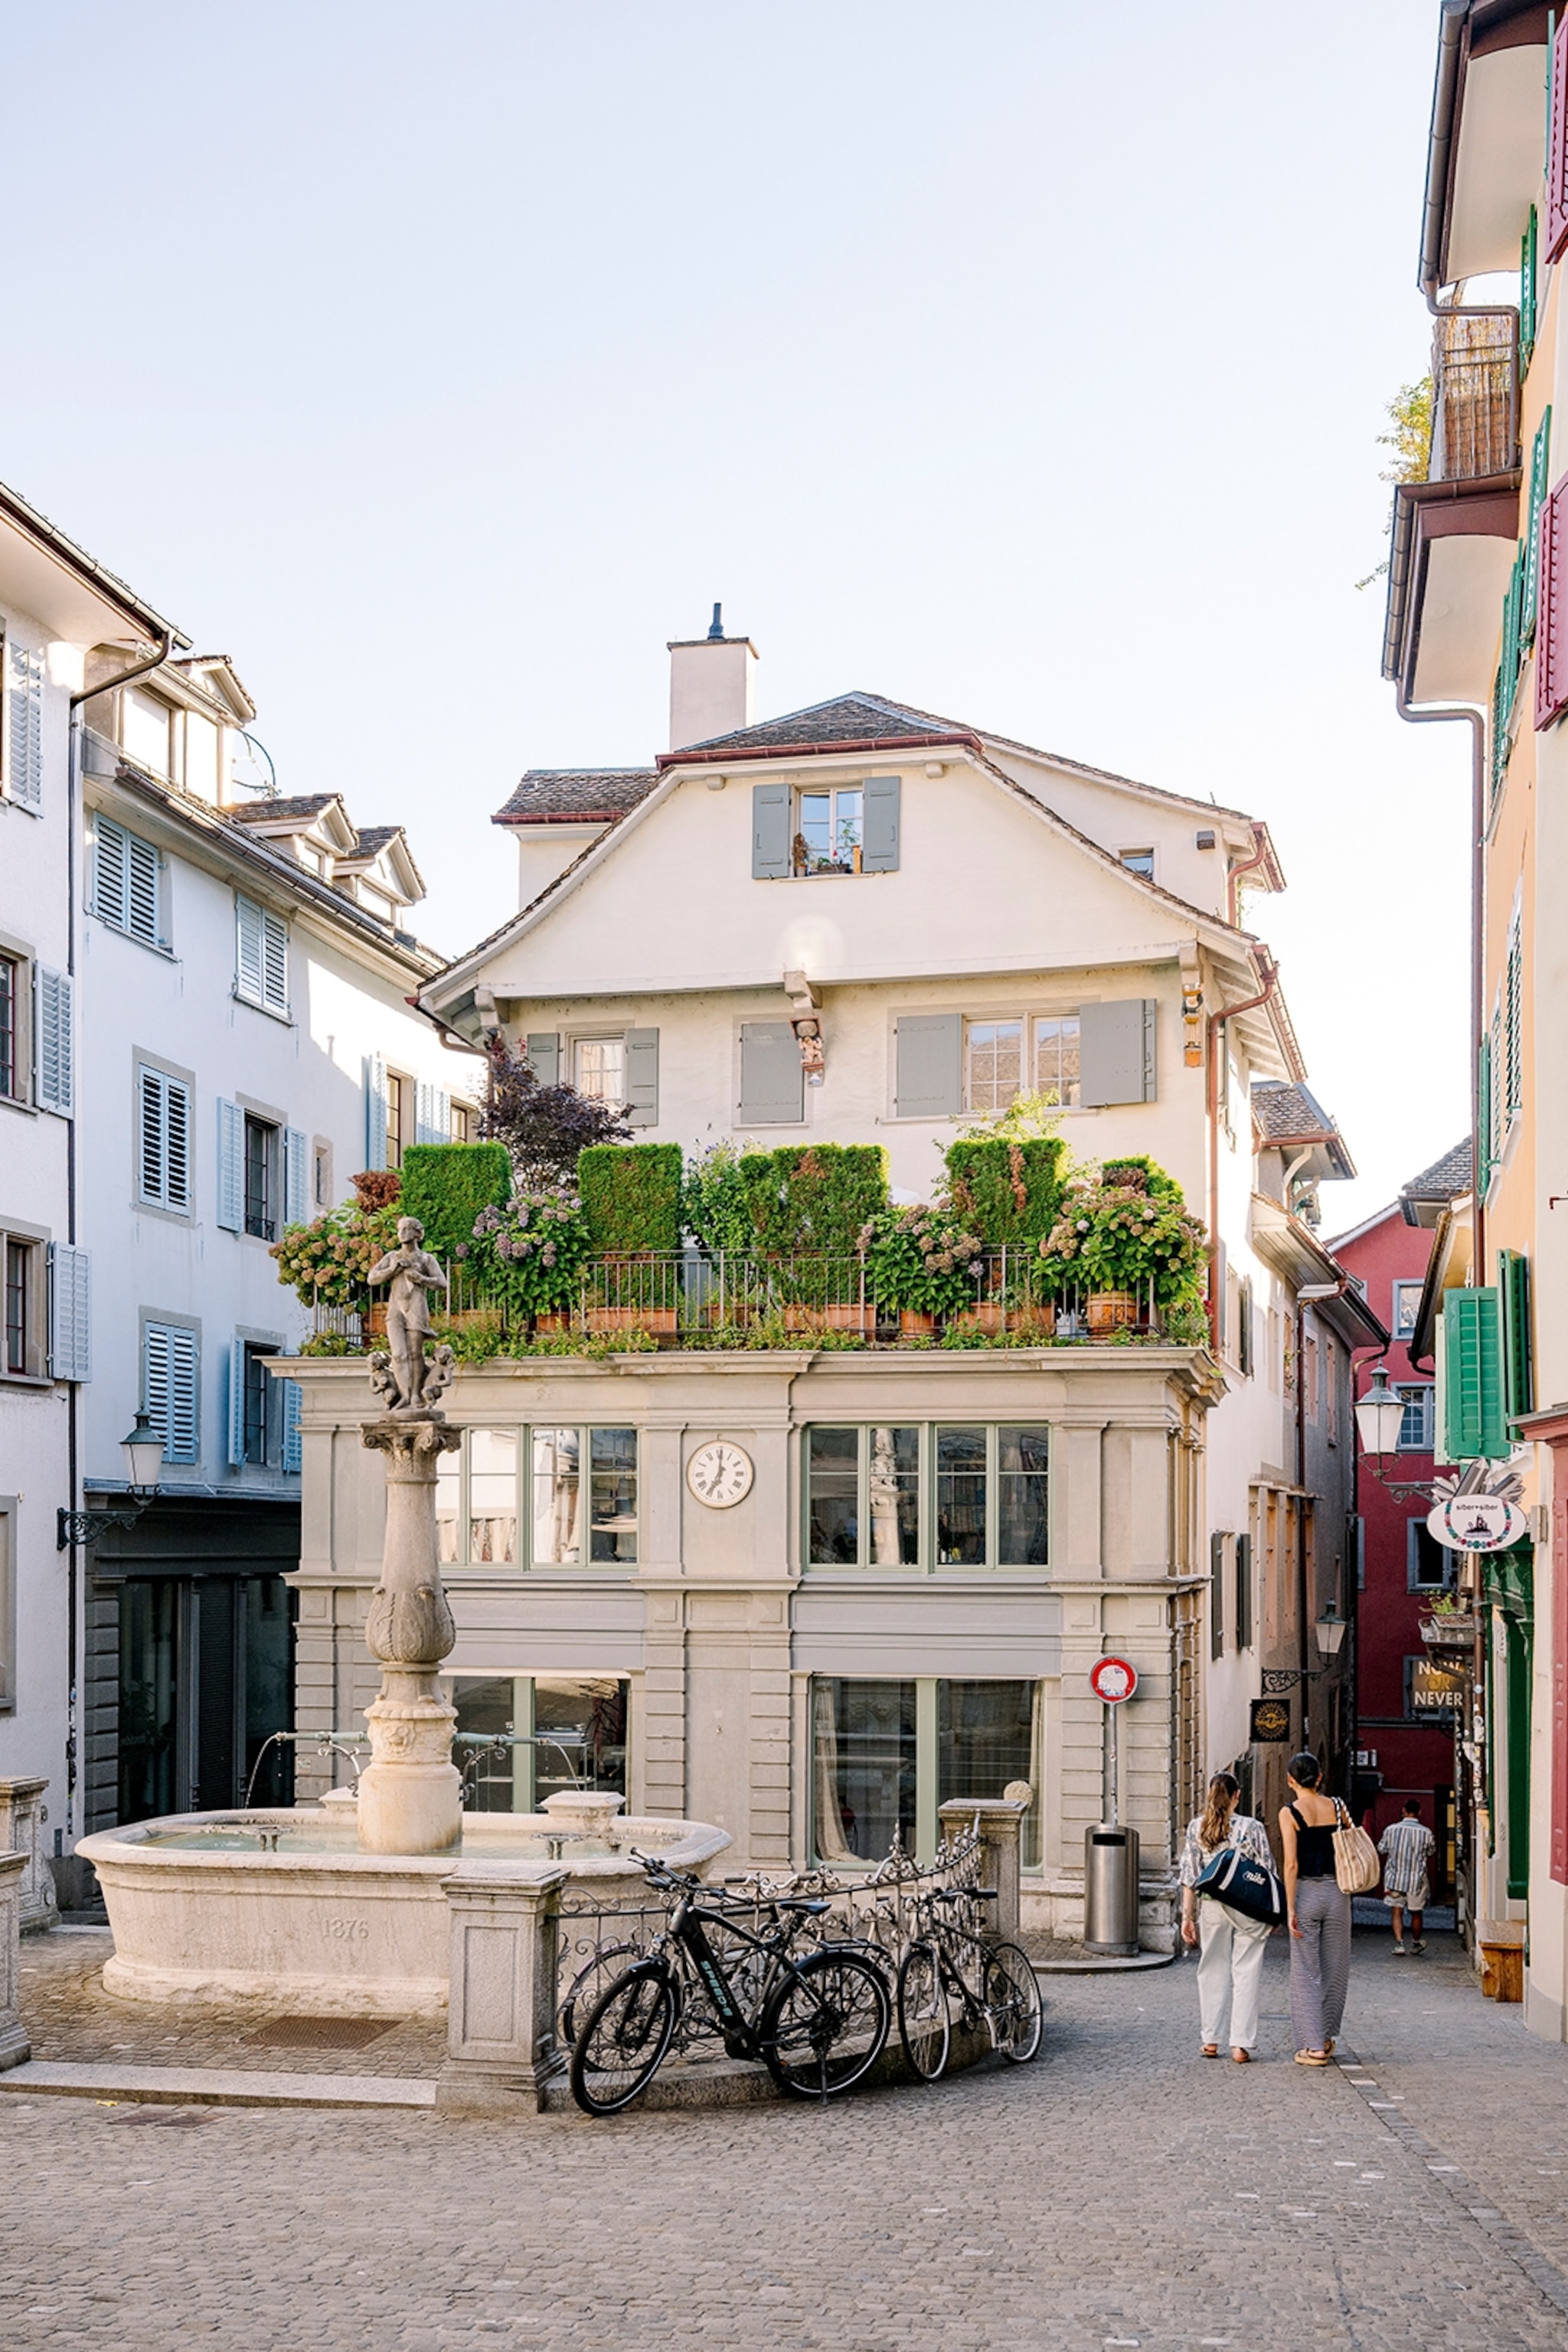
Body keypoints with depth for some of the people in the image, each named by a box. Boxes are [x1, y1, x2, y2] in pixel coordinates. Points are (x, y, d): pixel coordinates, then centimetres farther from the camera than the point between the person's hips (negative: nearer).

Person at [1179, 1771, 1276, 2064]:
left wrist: (1187, 1916, 5)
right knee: (1246, 1973, 3)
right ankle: (1241, 2043, 0)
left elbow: (1190, 1876, 0)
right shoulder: (1253, 1828, -4)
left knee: (1213, 1971, 13)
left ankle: (1212, 2040, 16)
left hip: (1211, 1908, 2)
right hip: (1247, 1908, -1)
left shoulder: (1196, 1828, -1)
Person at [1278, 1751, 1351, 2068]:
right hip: (1337, 1891, 3)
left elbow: (1292, 1864, -11)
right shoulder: (1336, 1807, 4)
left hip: (1307, 1893, -3)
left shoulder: (1290, 1812, -7)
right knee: (1334, 1967, 14)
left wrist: (1290, 1908, -10)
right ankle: (1327, 2037, 23)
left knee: (1306, 1971, 3)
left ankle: (1313, 2045, 1)